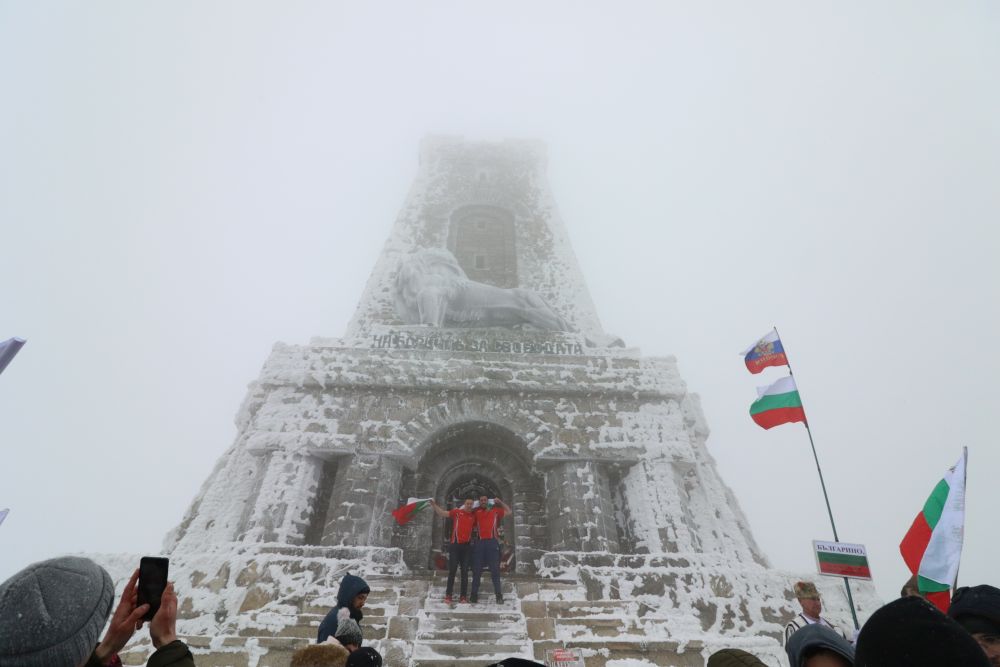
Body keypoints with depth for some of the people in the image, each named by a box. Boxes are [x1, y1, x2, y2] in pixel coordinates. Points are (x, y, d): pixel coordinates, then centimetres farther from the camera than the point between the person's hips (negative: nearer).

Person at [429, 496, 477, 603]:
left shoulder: (474, 515, 8)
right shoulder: (457, 512, 0)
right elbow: (442, 513, -4)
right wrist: (434, 505, -13)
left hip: (467, 546, 2)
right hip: (455, 545, -2)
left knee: (465, 572, 6)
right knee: (452, 570, 0)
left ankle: (463, 596, 11)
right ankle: (448, 595, 7)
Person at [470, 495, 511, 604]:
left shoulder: (495, 511, 14)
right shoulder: (476, 513, 16)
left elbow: (508, 511, 18)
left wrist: (500, 502, 14)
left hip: (492, 542, -2)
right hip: (479, 543, 2)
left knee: (495, 570, -2)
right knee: (476, 570, 4)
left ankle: (499, 596, -1)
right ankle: (474, 595, 11)